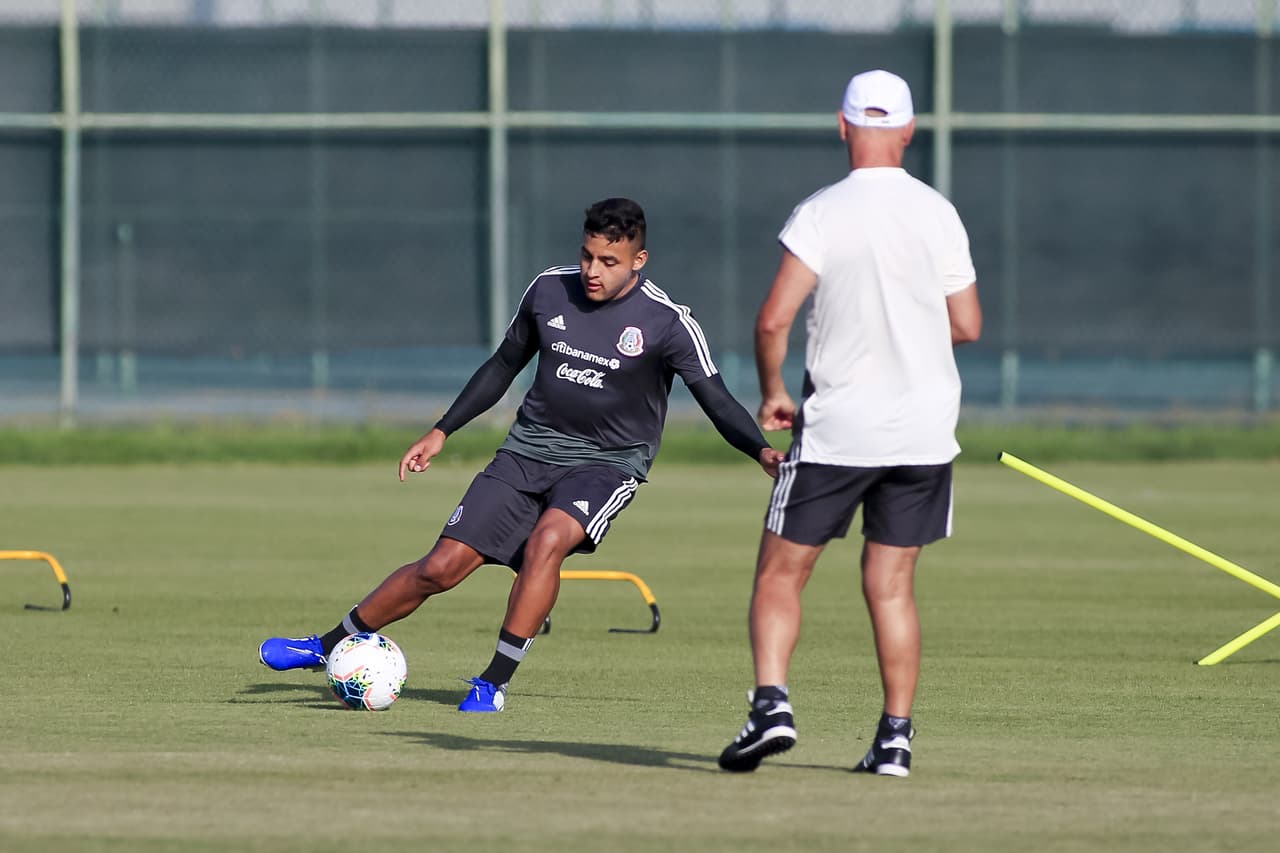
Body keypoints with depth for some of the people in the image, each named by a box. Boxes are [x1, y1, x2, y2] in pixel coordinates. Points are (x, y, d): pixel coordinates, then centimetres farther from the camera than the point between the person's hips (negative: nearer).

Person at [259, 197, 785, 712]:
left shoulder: (667, 323, -13)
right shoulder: (549, 290, -1)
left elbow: (718, 403, -12)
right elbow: (504, 366, 14)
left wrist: (761, 451, -30)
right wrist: (441, 432, 15)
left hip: (608, 463, -3)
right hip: (529, 451, 3)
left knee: (547, 540, -34)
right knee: (442, 566, -3)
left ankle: (495, 682, -23)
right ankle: (328, 646, 15)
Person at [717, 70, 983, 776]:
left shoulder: (820, 215, -10)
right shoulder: (939, 215, 1)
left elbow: (773, 320, -16)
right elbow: (968, 325, 6)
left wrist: (771, 393, 1)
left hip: (837, 426, -3)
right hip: (923, 427, 3)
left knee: (780, 573, 6)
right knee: (891, 586, 10)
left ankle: (771, 704, -11)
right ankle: (895, 737, 7)